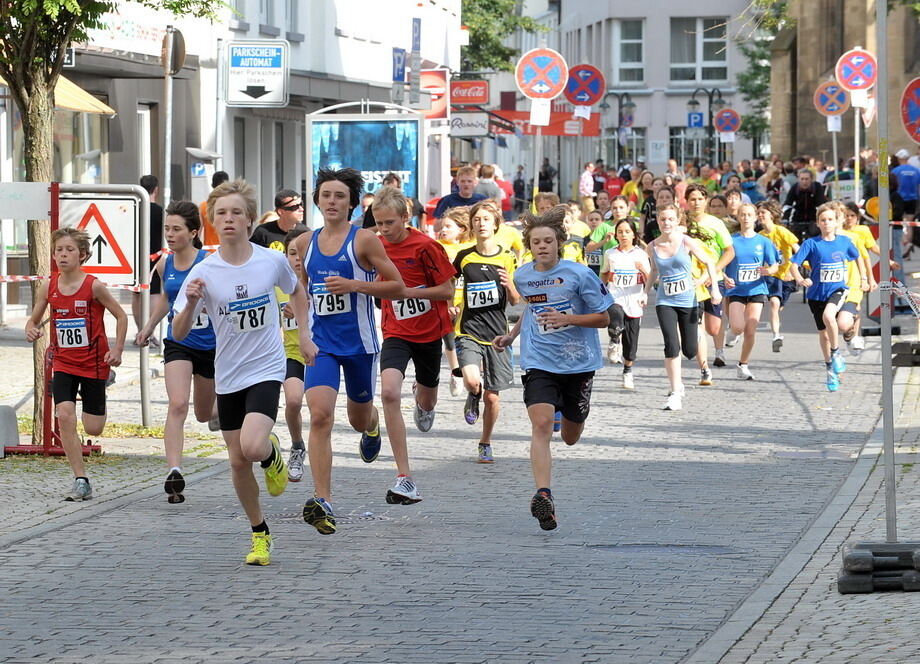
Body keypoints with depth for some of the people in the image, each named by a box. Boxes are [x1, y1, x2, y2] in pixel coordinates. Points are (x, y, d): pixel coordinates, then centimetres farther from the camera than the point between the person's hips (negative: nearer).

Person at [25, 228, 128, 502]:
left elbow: (121, 316, -3)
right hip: (63, 363, 2)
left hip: (93, 363, -2)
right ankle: (81, 481, -10)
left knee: (93, 429, 2)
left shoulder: (93, 286, -13)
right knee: (64, 416, -17)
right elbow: (34, 319, 7)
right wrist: (31, 330, -17)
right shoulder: (48, 287, -3)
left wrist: (117, 350, -11)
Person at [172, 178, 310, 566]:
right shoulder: (204, 273, -9)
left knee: (252, 446, -24)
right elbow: (179, 334, -10)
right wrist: (191, 303, -27)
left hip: (266, 370, -2)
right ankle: (260, 534, 26)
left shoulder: (272, 261, -7)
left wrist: (304, 335, 11)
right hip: (228, 376, 2)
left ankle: (272, 454, 14)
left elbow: (296, 291, 16)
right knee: (238, 462, 6)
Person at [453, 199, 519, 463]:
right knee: (472, 381, -25)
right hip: (468, 331, -1)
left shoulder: (507, 258, 2)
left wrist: (509, 285, -18)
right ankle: (473, 399, 13)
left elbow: (515, 301, 2)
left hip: (496, 333, 1)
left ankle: (485, 443, 26)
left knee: (492, 396, 4)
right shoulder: (464, 257, 3)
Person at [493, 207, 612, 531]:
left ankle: (570, 414, 53)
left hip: (578, 362, -1)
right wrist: (511, 335, 14)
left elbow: (603, 318, -6)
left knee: (571, 438, 14)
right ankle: (543, 496, -30)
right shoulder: (523, 277, 3)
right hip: (539, 362, 1)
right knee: (541, 424, -21)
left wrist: (567, 319, -20)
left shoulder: (579, 274, -10)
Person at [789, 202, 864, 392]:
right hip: (817, 293, 1)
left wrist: (863, 276, 18)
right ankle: (831, 371, 29)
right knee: (823, 333, 11)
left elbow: (857, 256, 21)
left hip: (838, 290, -1)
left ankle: (836, 353, -11)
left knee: (828, 315, -32)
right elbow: (794, 264, -13)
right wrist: (800, 279, -31)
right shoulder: (811, 243, -7)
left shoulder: (844, 242, 0)